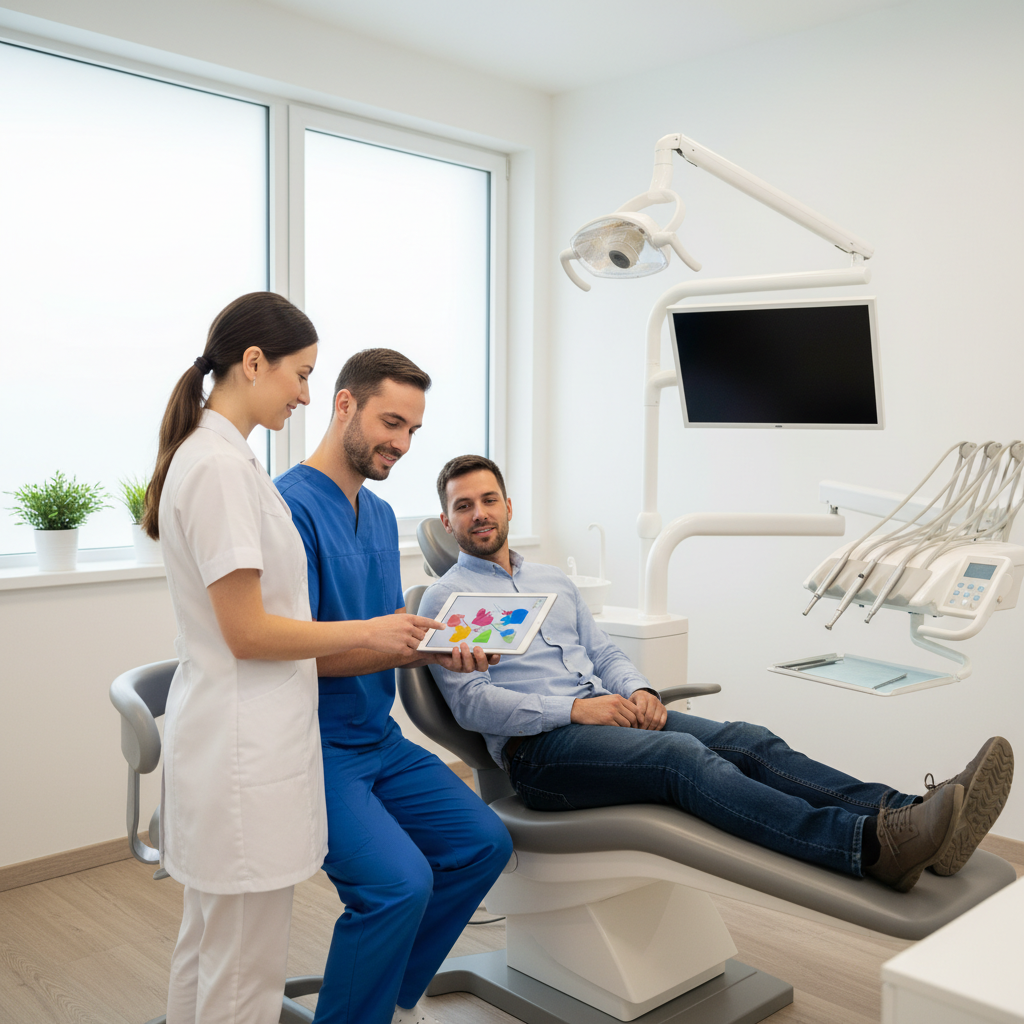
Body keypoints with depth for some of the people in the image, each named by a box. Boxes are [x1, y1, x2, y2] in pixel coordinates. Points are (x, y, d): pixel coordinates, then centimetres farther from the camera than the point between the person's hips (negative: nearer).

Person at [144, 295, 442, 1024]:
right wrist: (370, 632, -9)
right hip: (244, 750, -10)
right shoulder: (219, 466, -19)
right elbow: (247, 632, -20)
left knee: (207, 950, 22)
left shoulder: (216, 456, 11)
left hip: (231, 738, 10)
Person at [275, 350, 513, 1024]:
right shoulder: (291, 506, -16)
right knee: (401, 880, -24)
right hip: (313, 745, -8)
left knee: (484, 842, 0)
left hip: (379, 738, 9)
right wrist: (421, 647, -24)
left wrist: (445, 647, -5)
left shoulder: (382, 516, 13)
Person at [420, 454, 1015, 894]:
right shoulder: (446, 598, 2)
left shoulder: (554, 581, 24)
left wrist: (638, 690, -3)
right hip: (537, 747, -7)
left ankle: (910, 816, -30)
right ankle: (873, 845, -47)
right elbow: (472, 702, -9)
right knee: (682, 755, -32)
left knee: (745, 740, -17)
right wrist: (575, 708, -18)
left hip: (606, 716, 7)